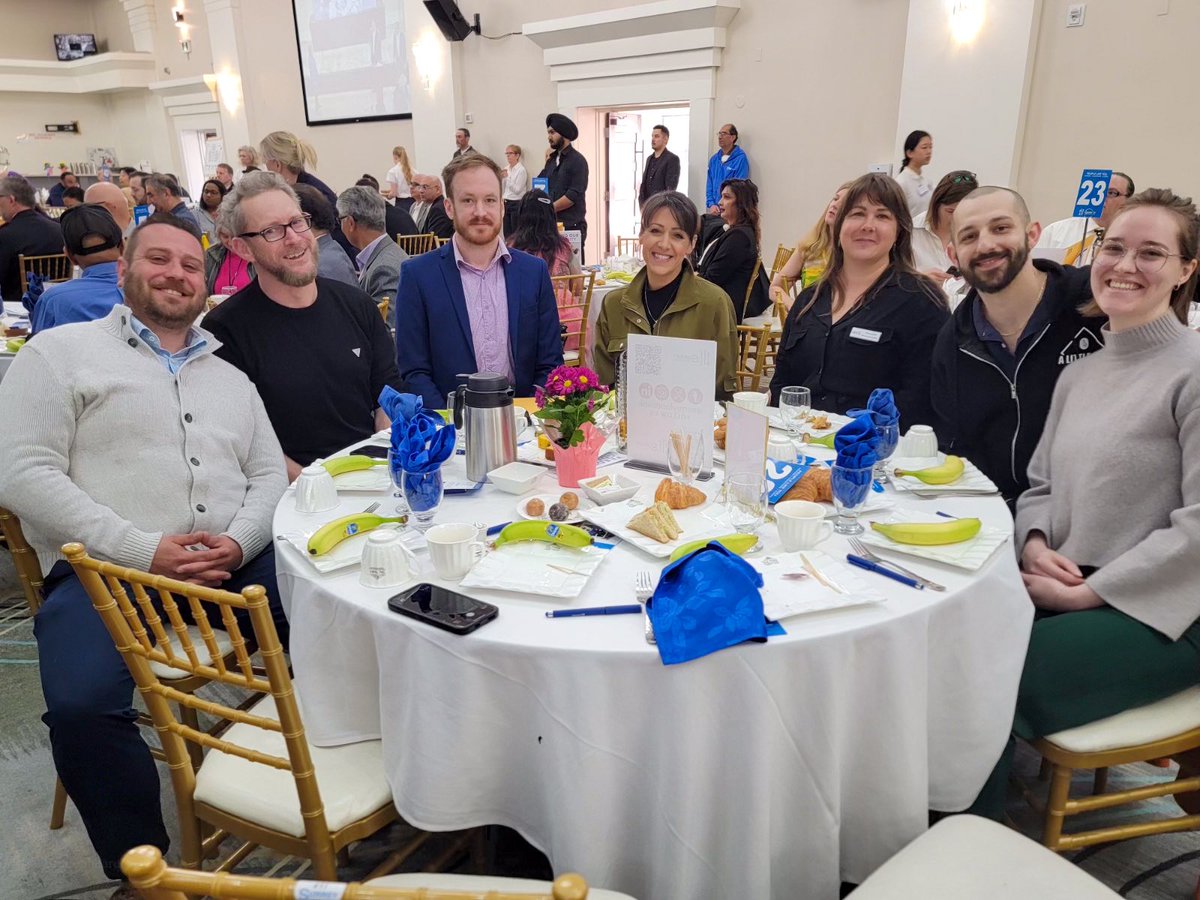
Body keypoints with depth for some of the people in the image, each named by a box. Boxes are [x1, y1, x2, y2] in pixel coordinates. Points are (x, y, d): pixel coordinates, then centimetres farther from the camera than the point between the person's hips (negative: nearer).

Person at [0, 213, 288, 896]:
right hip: (106, 569, -3)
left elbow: (270, 475, 15)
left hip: (236, 559, 4)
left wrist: (238, 542, -8)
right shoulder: (61, 353, 7)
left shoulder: (230, 377, 22)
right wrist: (142, 551, -15)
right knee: (82, 705, -29)